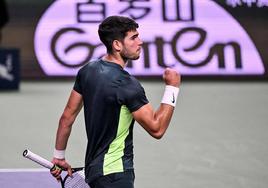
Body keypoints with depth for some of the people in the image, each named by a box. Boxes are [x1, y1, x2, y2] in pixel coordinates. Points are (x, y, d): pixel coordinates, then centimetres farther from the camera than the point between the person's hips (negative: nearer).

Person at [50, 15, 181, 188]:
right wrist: (172, 88, -11)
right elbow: (156, 129, -16)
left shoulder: (87, 71, 4)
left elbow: (67, 117, 11)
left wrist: (59, 156, 20)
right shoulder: (127, 85, -20)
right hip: (115, 174, -9)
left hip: (93, 167, 9)